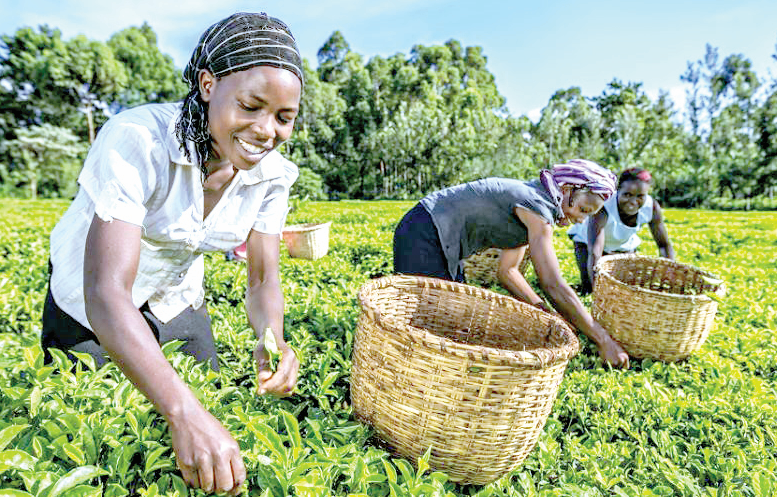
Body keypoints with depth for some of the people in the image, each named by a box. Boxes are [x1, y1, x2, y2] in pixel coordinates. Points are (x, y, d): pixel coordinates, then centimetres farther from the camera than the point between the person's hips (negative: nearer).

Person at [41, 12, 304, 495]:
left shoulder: (271, 174, -19)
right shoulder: (135, 141, -36)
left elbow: (263, 279, -14)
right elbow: (106, 295, -43)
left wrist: (273, 342, -37)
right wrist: (185, 412, -54)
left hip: (176, 300, 4)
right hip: (89, 302, -3)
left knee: (213, 397, 14)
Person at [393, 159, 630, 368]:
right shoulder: (537, 207, -17)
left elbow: (507, 271, 15)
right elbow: (554, 286, -20)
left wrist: (546, 313, 6)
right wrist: (604, 340, -13)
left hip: (439, 239, 10)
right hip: (424, 236, -10)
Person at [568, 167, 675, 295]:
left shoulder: (652, 207, -28)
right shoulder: (602, 209, -43)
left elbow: (664, 245, -16)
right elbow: (594, 253, -52)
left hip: (624, 245, 4)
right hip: (587, 240, -4)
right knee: (589, 289, -14)